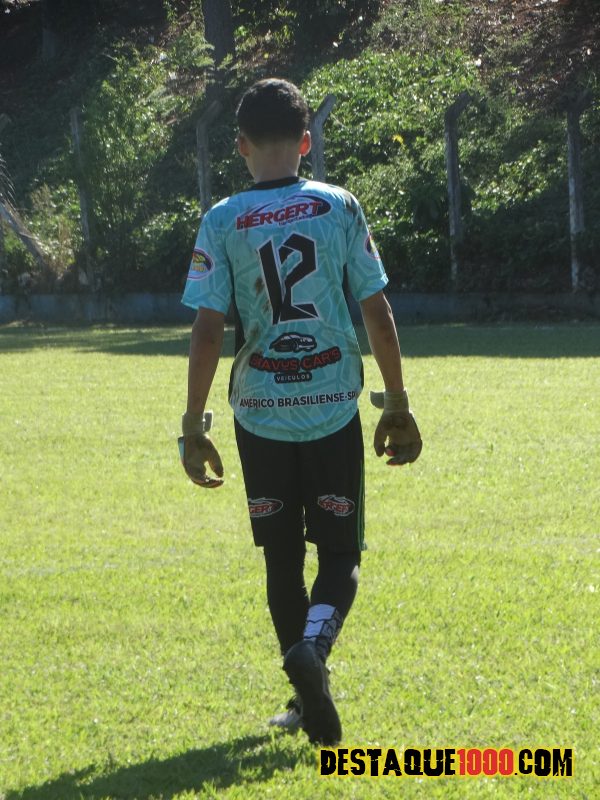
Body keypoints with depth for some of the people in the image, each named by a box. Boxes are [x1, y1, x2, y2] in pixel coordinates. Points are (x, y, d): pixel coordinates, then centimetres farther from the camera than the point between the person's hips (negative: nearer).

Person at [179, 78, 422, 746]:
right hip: (333, 409, 0)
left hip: (260, 414, 0)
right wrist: (397, 402, 9)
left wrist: (193, 425, 0)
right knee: (340, 550, 7)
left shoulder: (222, 221, -4)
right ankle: (314, 644, -22)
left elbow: (207, 331, -7)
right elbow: (377, 313, -1)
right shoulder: (339, 207, -2)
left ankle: (308, 693, 16)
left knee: (282, 556, 13)